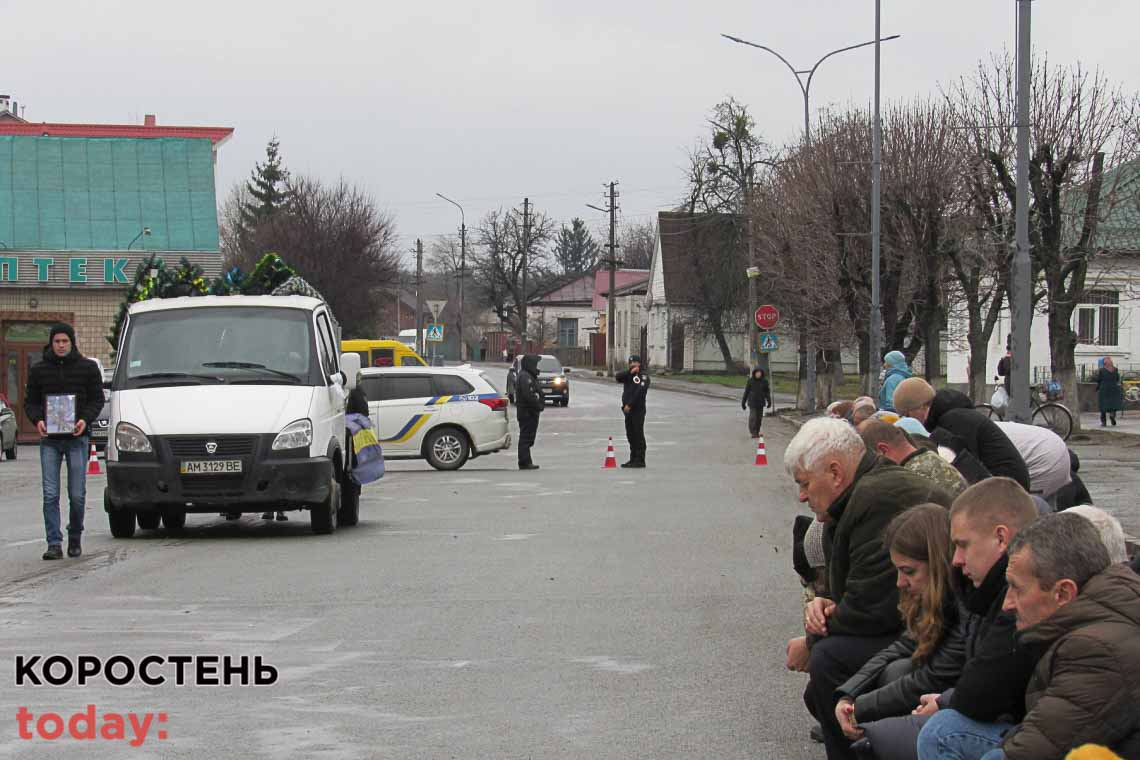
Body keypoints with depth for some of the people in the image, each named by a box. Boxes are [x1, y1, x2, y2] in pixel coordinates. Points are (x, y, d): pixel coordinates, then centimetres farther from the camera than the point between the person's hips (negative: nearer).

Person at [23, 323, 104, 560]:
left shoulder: (88, 368, 5)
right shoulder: (39, 370, 8)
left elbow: (97, 399, 5)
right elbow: (30, 401, 10)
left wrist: (85, 420, -13)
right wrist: (37, 420, -10)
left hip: (77, 437, -1)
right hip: (49, 439, 1)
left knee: (77, 495, 1)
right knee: (50, 495, -6)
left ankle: (75, 539, 18)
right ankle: (54, 544, -7)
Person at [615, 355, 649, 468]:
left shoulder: (643, 377, -5)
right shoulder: (628, 376, 17)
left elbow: (640, 392, -17)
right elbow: (617, 377, -2)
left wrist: (629, 405, -20)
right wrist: (630, 372, -13)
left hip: (638, 410, -7)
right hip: (628, 410, 7)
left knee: (638, 435, -7)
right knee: (630, 435, 11)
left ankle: (640, 460, -6)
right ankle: (633, 459, 18)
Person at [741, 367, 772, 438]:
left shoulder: (764, 381, 1)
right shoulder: (750, 381, -3)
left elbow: (767, 392, 6)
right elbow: (746, 392, 2)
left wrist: (769, 401, -4)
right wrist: (743, 402, 4)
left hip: (760, 402, 2)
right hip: (752, 402, -2)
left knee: (759, 418, 7)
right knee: (753, 417, -12)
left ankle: (757, 432, 18)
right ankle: (753, 432, -8)